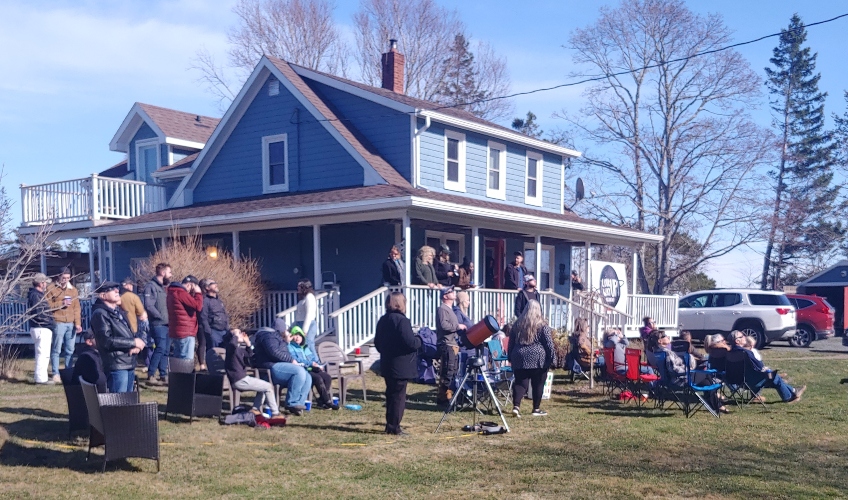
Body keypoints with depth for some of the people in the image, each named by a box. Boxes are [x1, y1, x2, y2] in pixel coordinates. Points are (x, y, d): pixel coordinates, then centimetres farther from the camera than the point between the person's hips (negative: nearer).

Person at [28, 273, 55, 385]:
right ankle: (41, 378, -4)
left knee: (43, 353, 17)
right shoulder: (35, 295, -15)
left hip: (43, 328, 11)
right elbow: (39, 314, -20)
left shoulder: (38, 294, 16)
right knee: (43, 353, -7)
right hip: (41, 328, -11)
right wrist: (50, 320, -9)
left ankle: (42, 376, 26)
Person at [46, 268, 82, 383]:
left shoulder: (73, 289, 15)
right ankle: (55, 374, 2)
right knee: (56, 350, -3)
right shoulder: (51, 289, 4)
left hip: (71, 323, 4)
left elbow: (76, 308, 11)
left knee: (70, 350, 6)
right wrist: (61, 304, -12)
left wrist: (78, 323, 3)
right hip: (58, 323, -4)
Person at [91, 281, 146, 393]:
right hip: (116, 365, -9)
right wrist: (133, 342, -13)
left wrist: (135, 346, 0)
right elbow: (106, 340, -19)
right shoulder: (100, 314, -9)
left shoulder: (119, 311, 20)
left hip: (129, 363, 9)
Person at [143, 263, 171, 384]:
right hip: (158, 324, -9)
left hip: (167, 324, 9)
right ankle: (150, 376, -8)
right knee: (160, 349, -13)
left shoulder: (163, 286, 20)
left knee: (166, 350, 9)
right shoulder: (151, 286, -9)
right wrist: (161, 316, -14)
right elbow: (148, 306, -18)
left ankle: (163, 376, 14)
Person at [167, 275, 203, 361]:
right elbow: (198, 306, -18)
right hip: (185, 333, -10)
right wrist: (198, 293, -5)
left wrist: (194, 295, 11)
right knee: (187, 361, -10)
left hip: (176, 332, 10)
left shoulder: (173, 292, 18)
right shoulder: (181, 293, -15)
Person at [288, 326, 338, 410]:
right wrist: (311, 363, -15)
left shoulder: (306, 347, 28)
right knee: (318, 378, -31)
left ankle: (321, 402, -19)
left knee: (327, 377, -19)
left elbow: (314, 359, 27)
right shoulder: (290, 347, 4)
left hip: (311, 369, 7)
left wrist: (318, 365, 3)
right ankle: (328, 402, -25)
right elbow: (295, 361, -11)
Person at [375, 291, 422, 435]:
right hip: (401, 366, -8)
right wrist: (419, 340, -3)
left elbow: (377, 342, 15)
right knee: (399, 396, -2)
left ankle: (390, 425, 22)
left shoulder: (383, 320, 9)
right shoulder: (402, 320, -17)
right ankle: (394, 427, 0)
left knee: (391, 394, 16)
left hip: (387, 365, 8)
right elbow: (410, 342, -22)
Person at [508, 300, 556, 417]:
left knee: (520, 383, 4)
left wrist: (510, 358, 19)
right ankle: (536, 409, 12)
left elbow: (511, 343, 14)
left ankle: (516, 406, -13)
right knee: (538, 384, 7)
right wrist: (552, 358, -1)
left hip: (519, 359, 3)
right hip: (538, 359, -3)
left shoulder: (517, 324, 10)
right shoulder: (542, 325, -4)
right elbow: (549, 343, -6)